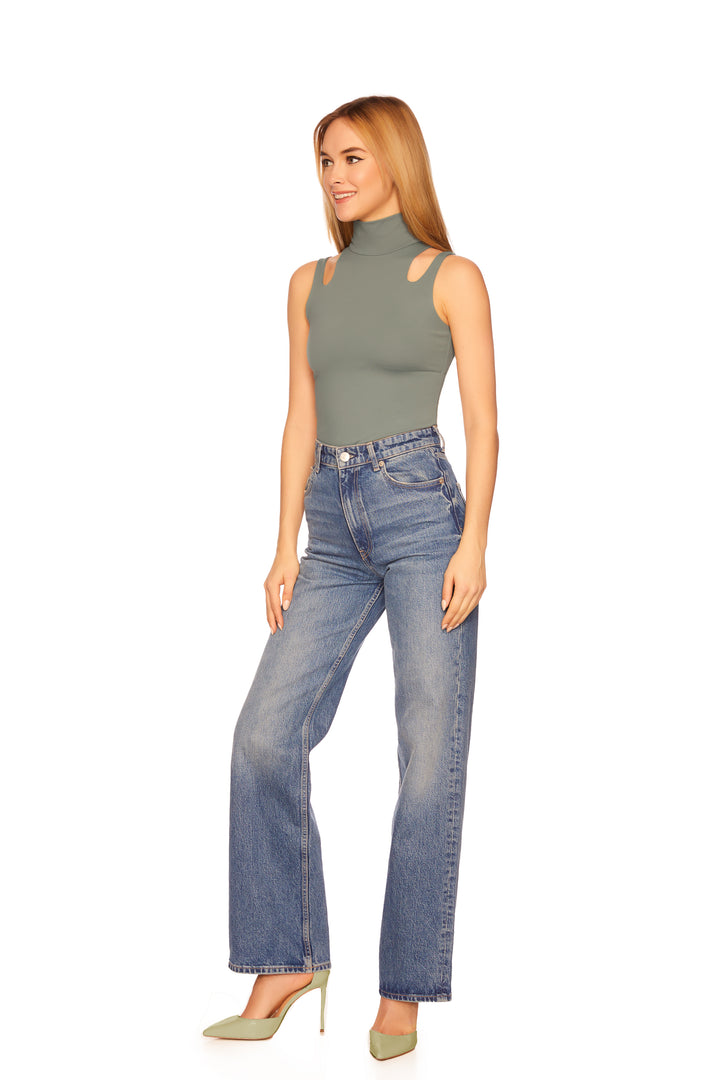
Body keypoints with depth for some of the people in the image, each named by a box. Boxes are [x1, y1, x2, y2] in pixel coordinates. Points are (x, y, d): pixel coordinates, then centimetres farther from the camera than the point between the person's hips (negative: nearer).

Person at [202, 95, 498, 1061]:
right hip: (333, 524, 5)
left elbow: (483, 421, -2)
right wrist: (287, 545, 5)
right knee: (266, 735, -8)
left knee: (430, 757, -4)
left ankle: (405, 989, 7)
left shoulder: (453, 278, 3)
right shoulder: (310, 284, 16)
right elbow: (301, 418, 14)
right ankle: (288, 961, 6)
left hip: (422, 510, -4)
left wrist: (474, 544, -12)